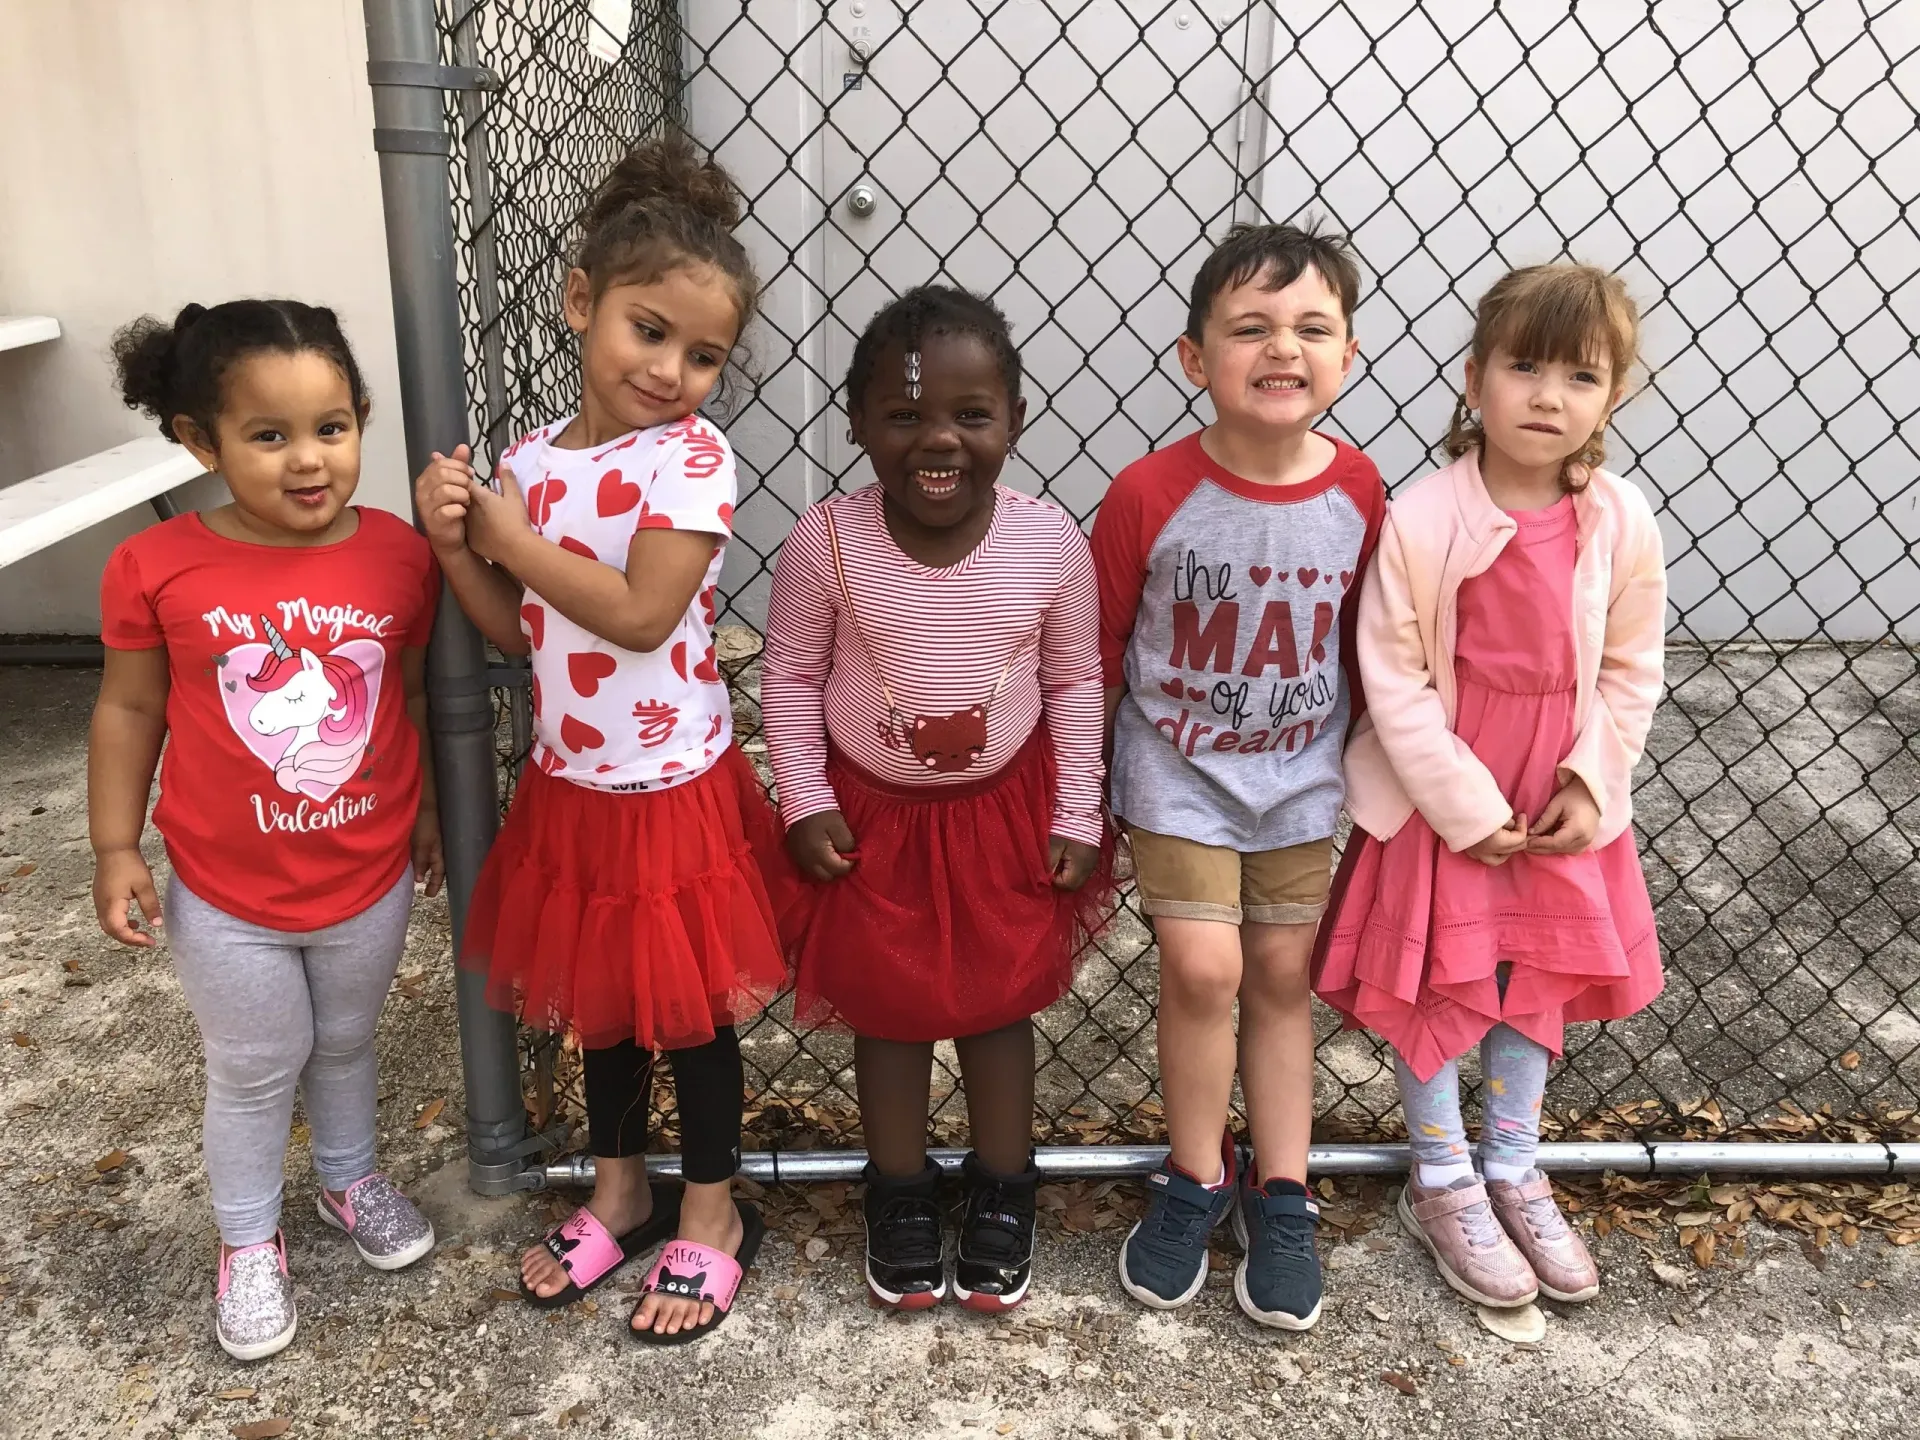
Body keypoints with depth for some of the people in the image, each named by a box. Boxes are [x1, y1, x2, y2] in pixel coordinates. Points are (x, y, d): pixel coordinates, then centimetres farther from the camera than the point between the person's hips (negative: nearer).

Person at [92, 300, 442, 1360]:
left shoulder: (398, 554, -11)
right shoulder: (156, 568, -15)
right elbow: (128, 709, -4)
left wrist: (428, 812, 9)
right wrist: (116, 848, -3)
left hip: (370, 879, 2)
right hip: (226, 896, -1)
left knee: (345, 1044, 25)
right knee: (253, 1072, 17)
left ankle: (351, 1178, 51)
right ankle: (248, 1242, 40)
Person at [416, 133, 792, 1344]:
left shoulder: (691, 455, -16)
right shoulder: (530, 459, 2)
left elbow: (639, 613, -25)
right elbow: (516, 630, 6)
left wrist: (511, 539, -16)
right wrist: (455, 543, -9)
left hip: (673, 794, -6)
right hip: (568, 789, 6)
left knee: (690, 1008, 10)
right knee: (599, 1001, 21)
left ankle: (711, 1217, 31)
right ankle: (620, 1192, 42)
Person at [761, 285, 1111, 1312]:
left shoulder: (1051, 544, -16)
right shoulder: (826, 542, -19)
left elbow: (1075, 685, -4)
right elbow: (790, 677, -6)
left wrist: (1076, 817, -3)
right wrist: (805, 802, -8)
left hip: (1006, 809, 1)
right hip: (871, 811, 0)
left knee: (998, 1001, 14)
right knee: (888, 1007, 13)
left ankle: (1002, 1195, 36)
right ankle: (901, 1193, 36)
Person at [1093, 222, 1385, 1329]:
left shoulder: (1358, 490, -9)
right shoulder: (1151, 494, -17)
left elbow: (1367, 642, 4)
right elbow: (1097, 648, -7)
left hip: (1303, 777, 3)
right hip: (1180, 771, -2)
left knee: (1283, 976, 11)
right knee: (1203, 967, -9)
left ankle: (1282, 1193, 27)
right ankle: (1197, 1176, 17)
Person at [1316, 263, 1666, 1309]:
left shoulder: (1622, 523, -7)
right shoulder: (1422, 519, -19)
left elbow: (1630, 671, 2)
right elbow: (1393, 681, -16)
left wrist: (1591, 783, -8)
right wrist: (1467, 807, -15)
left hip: (1559, 801, 4)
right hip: (1439, 796, -4)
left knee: (1537, 981, 18)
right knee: (1434, 987, 9)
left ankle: (1513, 1173, 38)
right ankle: (1443, 1187, 30)